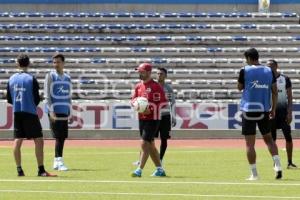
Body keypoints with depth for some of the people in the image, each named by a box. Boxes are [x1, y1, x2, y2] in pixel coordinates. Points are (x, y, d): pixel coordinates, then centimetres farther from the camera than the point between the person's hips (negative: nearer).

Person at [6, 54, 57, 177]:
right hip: (30, 113, -5)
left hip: (17, 113, 5)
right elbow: (37, 99, -6)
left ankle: (19, 170, 4)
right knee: (39, 140, -2)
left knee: (17, 141, 6)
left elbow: (9, 99, 10)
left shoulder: (12, 79, 5)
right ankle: (41, 170, -6)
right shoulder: (31, 79, -8)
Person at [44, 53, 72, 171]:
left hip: (64, 111, 5)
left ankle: (56, 161, 12)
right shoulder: (50, 76, -2)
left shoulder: (67, 78, 15)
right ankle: (59, 161, -13)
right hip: (54, 110, -5)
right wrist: (51, 111, -16)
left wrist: (70, 112, 14)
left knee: (63, 137, 5)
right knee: (58, 137, -11)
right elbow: (47, 95, -7)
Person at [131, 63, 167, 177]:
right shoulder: (138, 86, 12)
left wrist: (151, 110, -23)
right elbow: (133, 99, 15)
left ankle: (139, 170, -15)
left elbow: (163, 103, -12)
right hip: (141, 119, 8)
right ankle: (160, 169, 23)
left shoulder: (156, 86, -10)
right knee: (150, 145, 13)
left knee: (144, 143, -13)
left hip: (152, 119, -8)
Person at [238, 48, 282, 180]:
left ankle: (254, 174, -1)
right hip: (264, 110, 4)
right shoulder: (269, 71, 6)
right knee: (268, 139, 18)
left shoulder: (245, 71, -5)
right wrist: (273, 109, 12)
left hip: (249, 109, -4)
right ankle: (278, 166, 1)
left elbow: (239, 87, 7)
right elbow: (274, 91, 6)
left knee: (250, 143, 1)